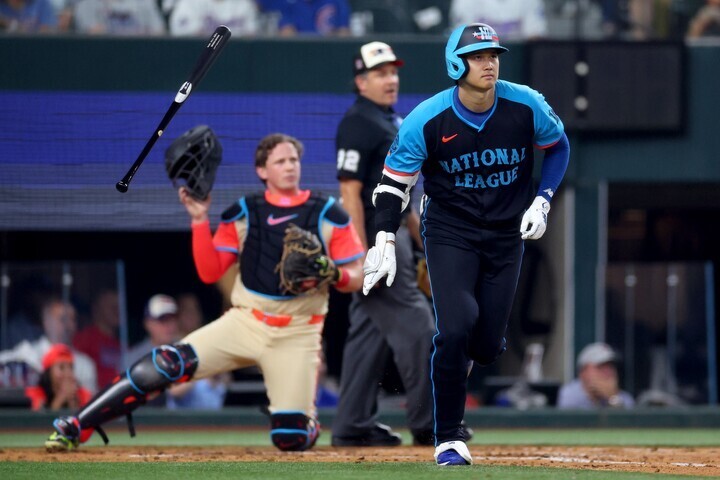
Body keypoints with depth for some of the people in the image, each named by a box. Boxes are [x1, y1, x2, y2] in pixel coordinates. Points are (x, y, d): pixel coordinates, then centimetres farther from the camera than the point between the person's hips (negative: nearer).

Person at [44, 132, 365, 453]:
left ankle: (309, 423, 27)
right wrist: (200, 220, -9)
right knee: (167, 365, -19)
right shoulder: (243, 214, 5)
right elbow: (209, 273, 1)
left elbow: (355, 279, 1)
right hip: (243, 325, 1)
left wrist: (335, 274, -21)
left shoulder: (328, 215, 0)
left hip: (297, 336, -1)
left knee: (291, 438, -13)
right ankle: (74, 429, -16)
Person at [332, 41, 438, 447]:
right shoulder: (358, 124, -13)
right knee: (415, 326, -9)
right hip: (373, 238, -10)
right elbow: (350, 193, -18)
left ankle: (355, 426, 13)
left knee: (371, 333, 10)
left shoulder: (394, 122, 17)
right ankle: (428, 424, -4)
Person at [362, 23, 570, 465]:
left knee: (488, 346, 2)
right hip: (450, 233, -2)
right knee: (456, 329, -19)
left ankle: (453, 358, 42)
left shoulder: (526, 106, -12)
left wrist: (542, 201, -4)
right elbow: (395, 179, -4)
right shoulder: (427, 121, -17)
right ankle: (449, 439, -5)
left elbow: (558, 146, 7)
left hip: (506, 236, 2)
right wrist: (385, 241, -12)